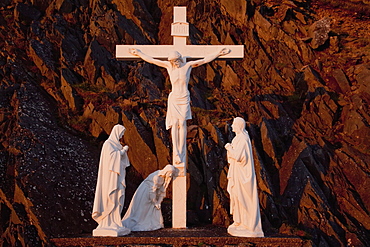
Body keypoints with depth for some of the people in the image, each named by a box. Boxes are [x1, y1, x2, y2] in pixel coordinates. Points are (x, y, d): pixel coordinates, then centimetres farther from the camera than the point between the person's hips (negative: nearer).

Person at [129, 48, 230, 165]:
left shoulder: (188, 65, -1)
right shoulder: (168, 65, 2)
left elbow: (205, 60, 1)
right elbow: (151, 60, 8)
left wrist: (219, 53, -2)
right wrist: (138, 53, 13)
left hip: (184, 99, -1)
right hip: (173, 98, 1)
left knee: (182, 123, -7)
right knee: (174, 124, -5)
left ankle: (181, 154, -5)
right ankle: (176, 154, -5)